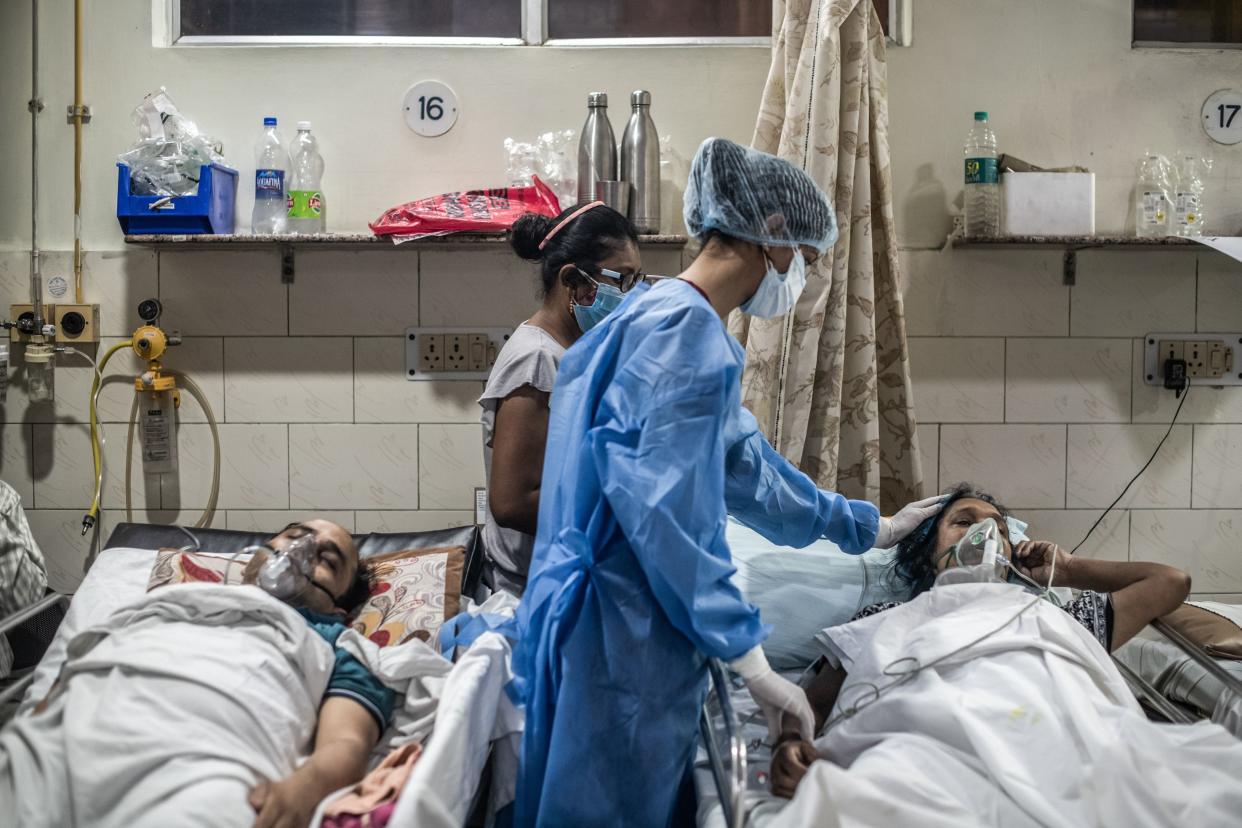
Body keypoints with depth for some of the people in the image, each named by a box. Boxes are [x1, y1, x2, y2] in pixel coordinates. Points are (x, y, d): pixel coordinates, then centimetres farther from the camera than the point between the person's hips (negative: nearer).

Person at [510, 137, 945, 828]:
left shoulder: (689, 327, 16)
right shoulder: (684, 326, -15)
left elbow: (746, 467, 26)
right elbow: (665, 510, -22)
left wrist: (871, 527, 35)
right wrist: (751, 659, -17)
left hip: (646, 630, 10)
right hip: (625, 635, -10)